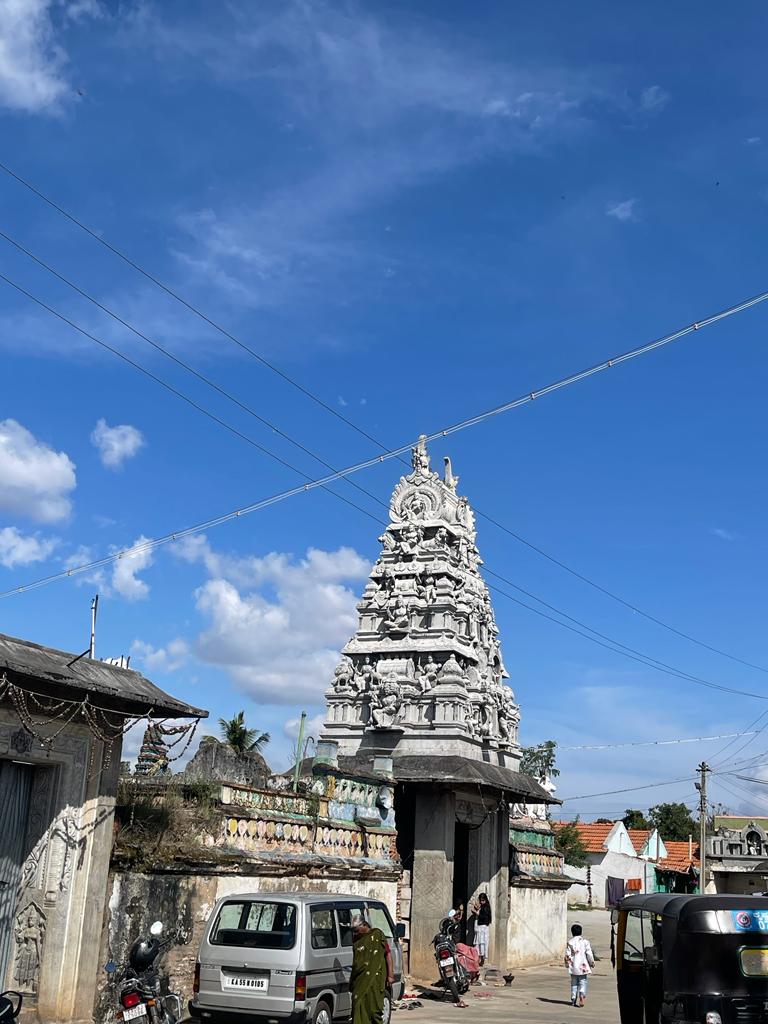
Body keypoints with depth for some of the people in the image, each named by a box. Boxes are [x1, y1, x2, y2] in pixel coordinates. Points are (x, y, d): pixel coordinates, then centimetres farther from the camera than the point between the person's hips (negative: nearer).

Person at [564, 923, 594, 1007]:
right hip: (583, 966, -1)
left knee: (574, 982, 12)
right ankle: (582, 994, -20)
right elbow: (589, 953, -3)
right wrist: (592, 962, 8)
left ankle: (573, 999, 12)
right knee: (583, 982, 3)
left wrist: (567, 963, 11)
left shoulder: (570, 942, -1)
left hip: (573, 966, 1)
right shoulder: (585, 941, -2)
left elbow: (567, 955, -1)